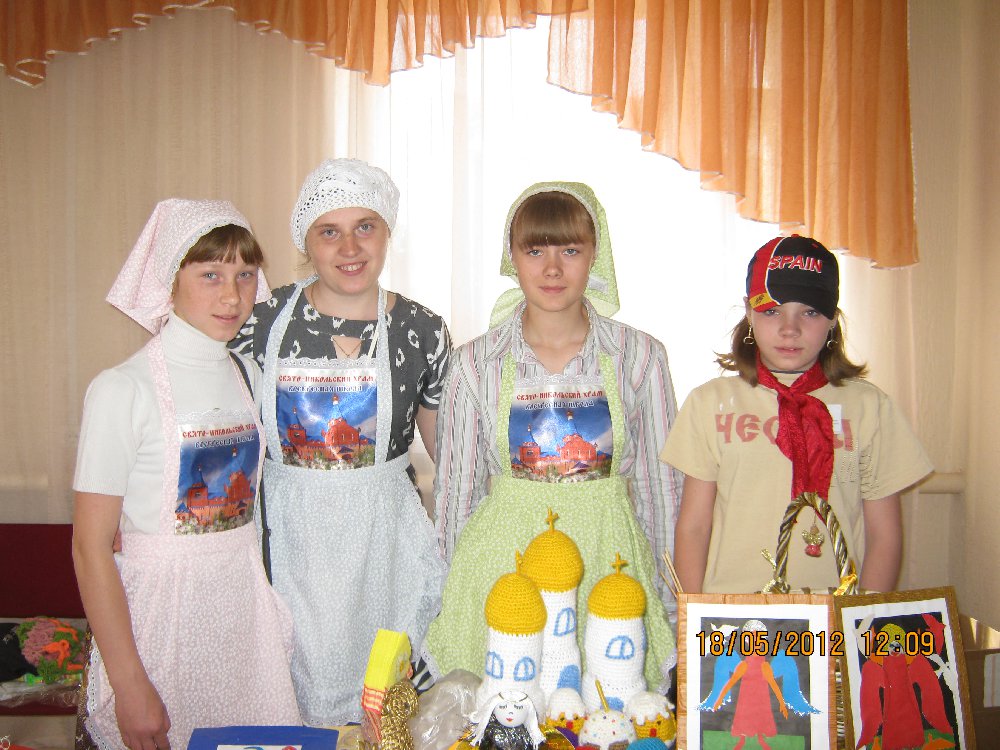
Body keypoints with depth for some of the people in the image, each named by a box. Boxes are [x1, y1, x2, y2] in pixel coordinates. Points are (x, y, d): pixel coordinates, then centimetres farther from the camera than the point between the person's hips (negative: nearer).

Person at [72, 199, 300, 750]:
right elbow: (91, 548, -14)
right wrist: (129, 684, -14)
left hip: (247, 603, 5)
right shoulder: (123, 390, -14)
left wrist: (274, 611, 9)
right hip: (162, 609, -5)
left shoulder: (249, 375, 4)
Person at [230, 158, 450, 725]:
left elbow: (451, 450, 7)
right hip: (286, 533, 0)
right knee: (294, 691, 12)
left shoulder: (422, 331, -4)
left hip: (385, 535, 1)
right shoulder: (263, 321, -5)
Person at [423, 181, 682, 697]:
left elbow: (661, 484, 5)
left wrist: (669, 596, 8)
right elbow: (455, 490, 7)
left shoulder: (639, 357, -2)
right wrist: (457, 592, 9)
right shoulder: (476, 363, -2)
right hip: (503, 559, 0)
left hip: (608, 557, 0)